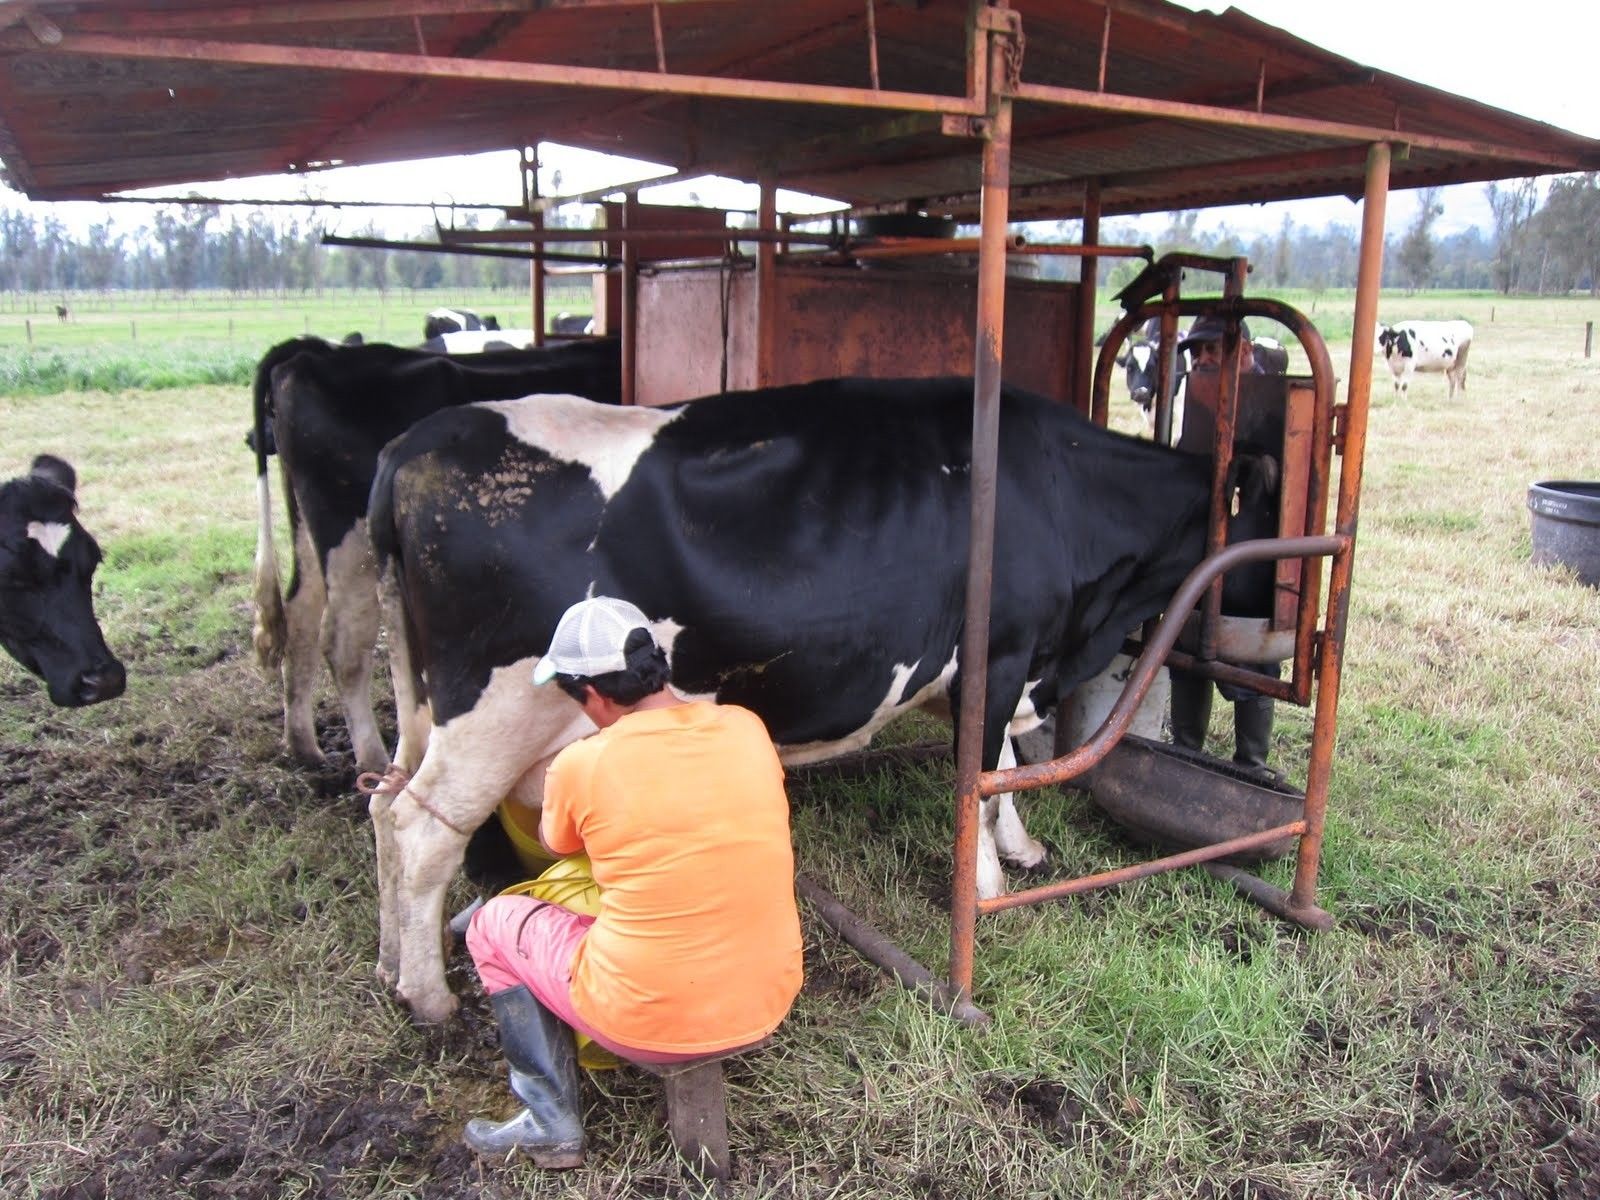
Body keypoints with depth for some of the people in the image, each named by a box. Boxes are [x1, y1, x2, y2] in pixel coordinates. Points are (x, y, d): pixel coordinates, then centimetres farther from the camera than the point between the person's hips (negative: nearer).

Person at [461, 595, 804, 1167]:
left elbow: (554, 842, 11)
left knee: (493, 924, 19)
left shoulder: (582, 767, -14)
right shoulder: (747, 729, -4)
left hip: (646, 1025, -4)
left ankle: (551, 1123, 17)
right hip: (768, 1007, 5)